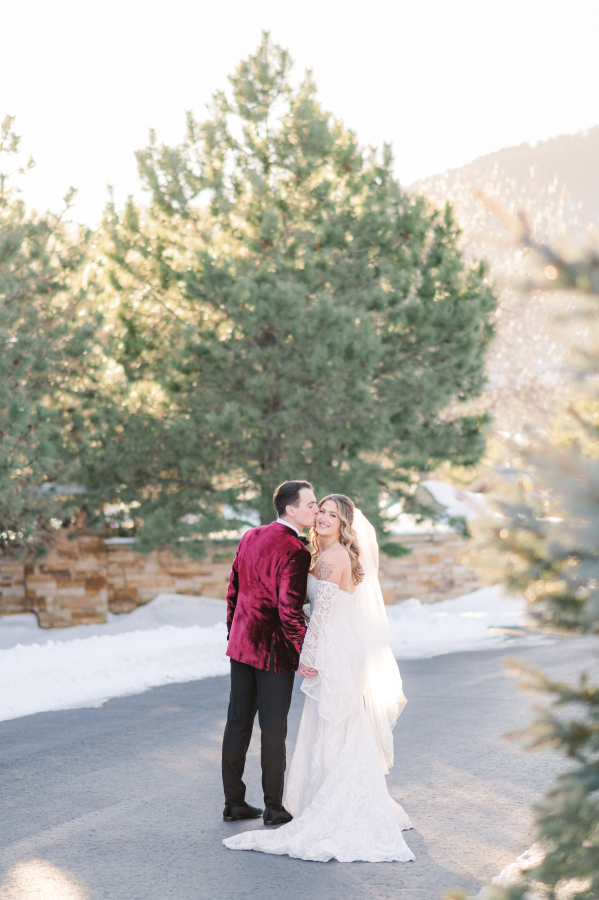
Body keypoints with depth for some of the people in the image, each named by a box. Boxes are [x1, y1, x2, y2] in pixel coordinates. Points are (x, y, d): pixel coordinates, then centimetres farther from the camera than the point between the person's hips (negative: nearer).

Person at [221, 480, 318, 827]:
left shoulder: (251, 537, 7)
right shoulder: (295, 552, -18)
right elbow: (290, 611, -23)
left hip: (242, 644, 8)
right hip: (275, 651, -8)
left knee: (238, 723, 12)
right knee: (273, 730, 3)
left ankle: (234, 803, 20)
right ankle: (274, 808, 14)